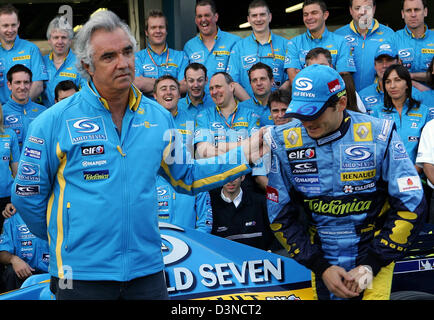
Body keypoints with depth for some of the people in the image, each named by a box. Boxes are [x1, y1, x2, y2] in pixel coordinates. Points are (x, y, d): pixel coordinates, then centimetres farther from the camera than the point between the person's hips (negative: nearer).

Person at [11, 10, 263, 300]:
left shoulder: (159, 118, 8)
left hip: (147, 270, 3)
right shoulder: (54, 122, -5)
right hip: (81, 274, -3)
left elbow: (186, 177, 17)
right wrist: (62, 237, 9)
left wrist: (245, 155, 11)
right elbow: (27, 195, 2)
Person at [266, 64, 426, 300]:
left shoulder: (378, 135, -12)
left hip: (372, 253, -2)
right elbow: (279, 216, -1)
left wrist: (371, 265, -12)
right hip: (322, 257, 2)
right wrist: (321, 268, -7)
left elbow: (410, 206, -9)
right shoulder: (283, 142, -7)